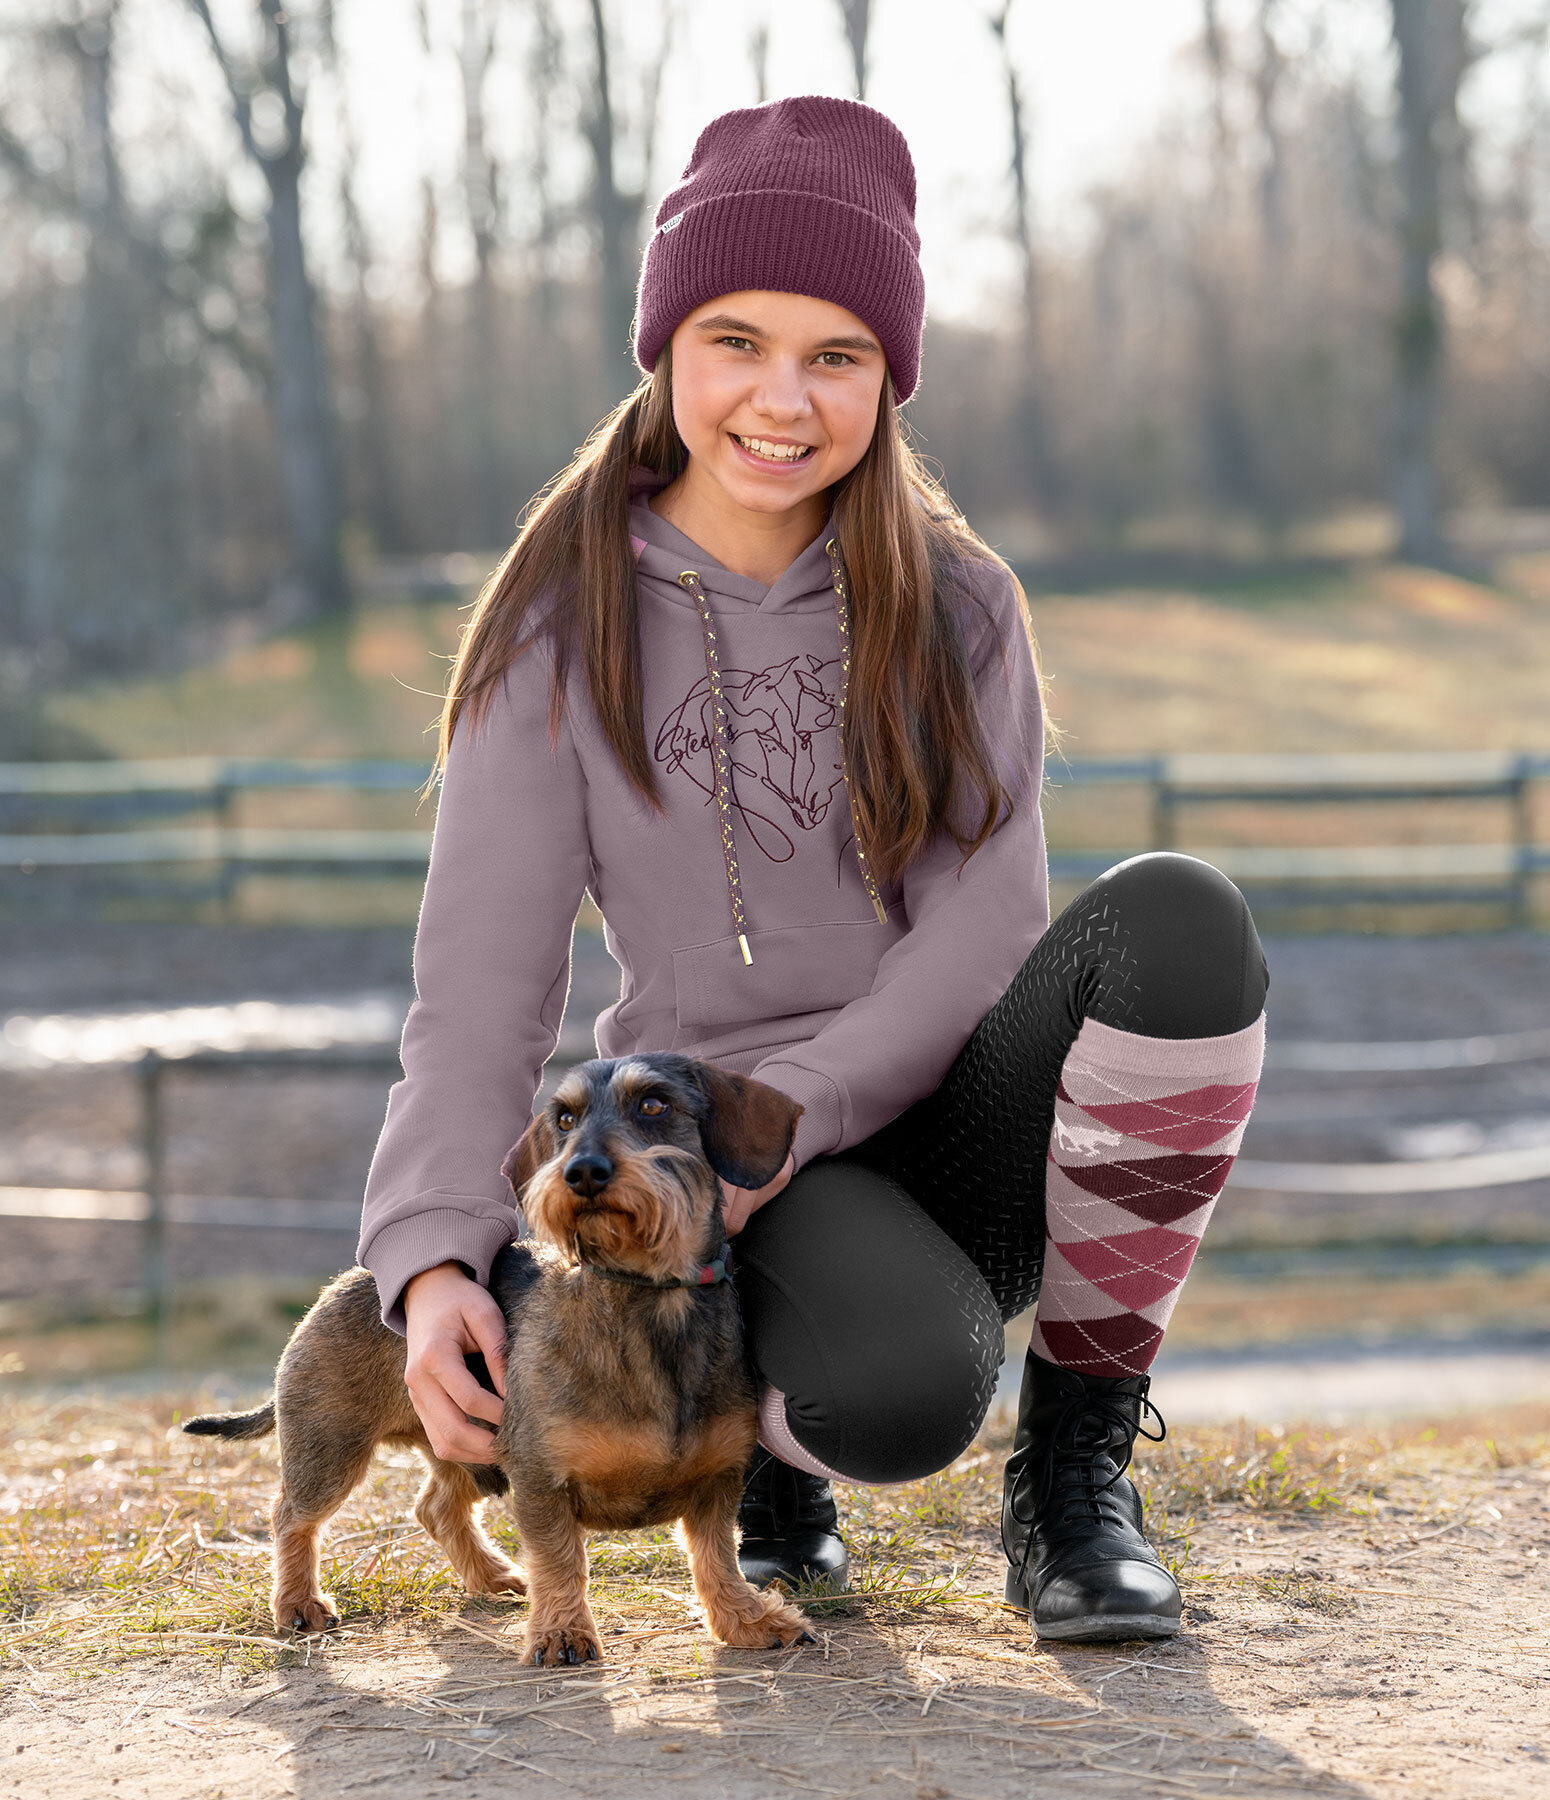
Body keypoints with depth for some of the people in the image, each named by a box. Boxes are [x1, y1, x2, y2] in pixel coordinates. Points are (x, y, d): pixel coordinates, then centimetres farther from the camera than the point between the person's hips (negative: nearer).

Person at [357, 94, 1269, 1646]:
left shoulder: (951, 602, 5)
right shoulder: (568, 629, -1)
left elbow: (987, 923, -5)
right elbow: (482, 985, -5)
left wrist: (782, 1118, -20)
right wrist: (434, 1258, -20)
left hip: (958, 1120, 3)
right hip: (746, 1173, -3)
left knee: (1179, 920, -29)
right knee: (897, 1390, -37)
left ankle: (1075, 1471, -13)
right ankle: (778, 1438, 5)